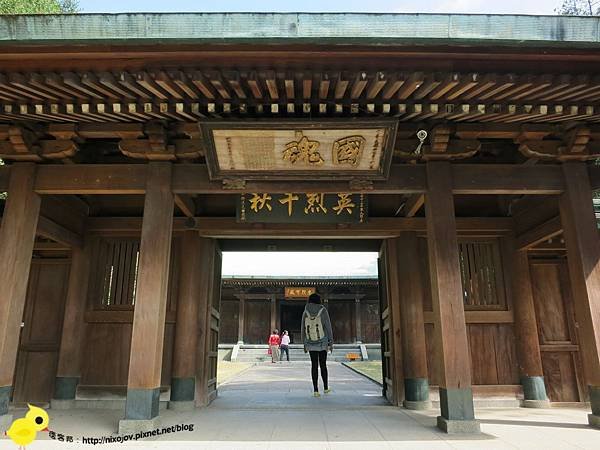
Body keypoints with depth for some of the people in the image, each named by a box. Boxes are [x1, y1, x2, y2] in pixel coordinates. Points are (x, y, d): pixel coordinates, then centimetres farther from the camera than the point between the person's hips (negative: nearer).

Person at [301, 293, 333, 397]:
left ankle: (315, 390, 2)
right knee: (323, 364, 11)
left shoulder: (305, 312, -2)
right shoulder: (323, 311, -8)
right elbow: (328, 328, -8)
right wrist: (331, 343, -2)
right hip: (322, 342, -1)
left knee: (314, 365, 5)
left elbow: (303, 329, 1)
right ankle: (326, 387, 22)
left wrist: (304, 344, 9)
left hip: (311, 343, 1)